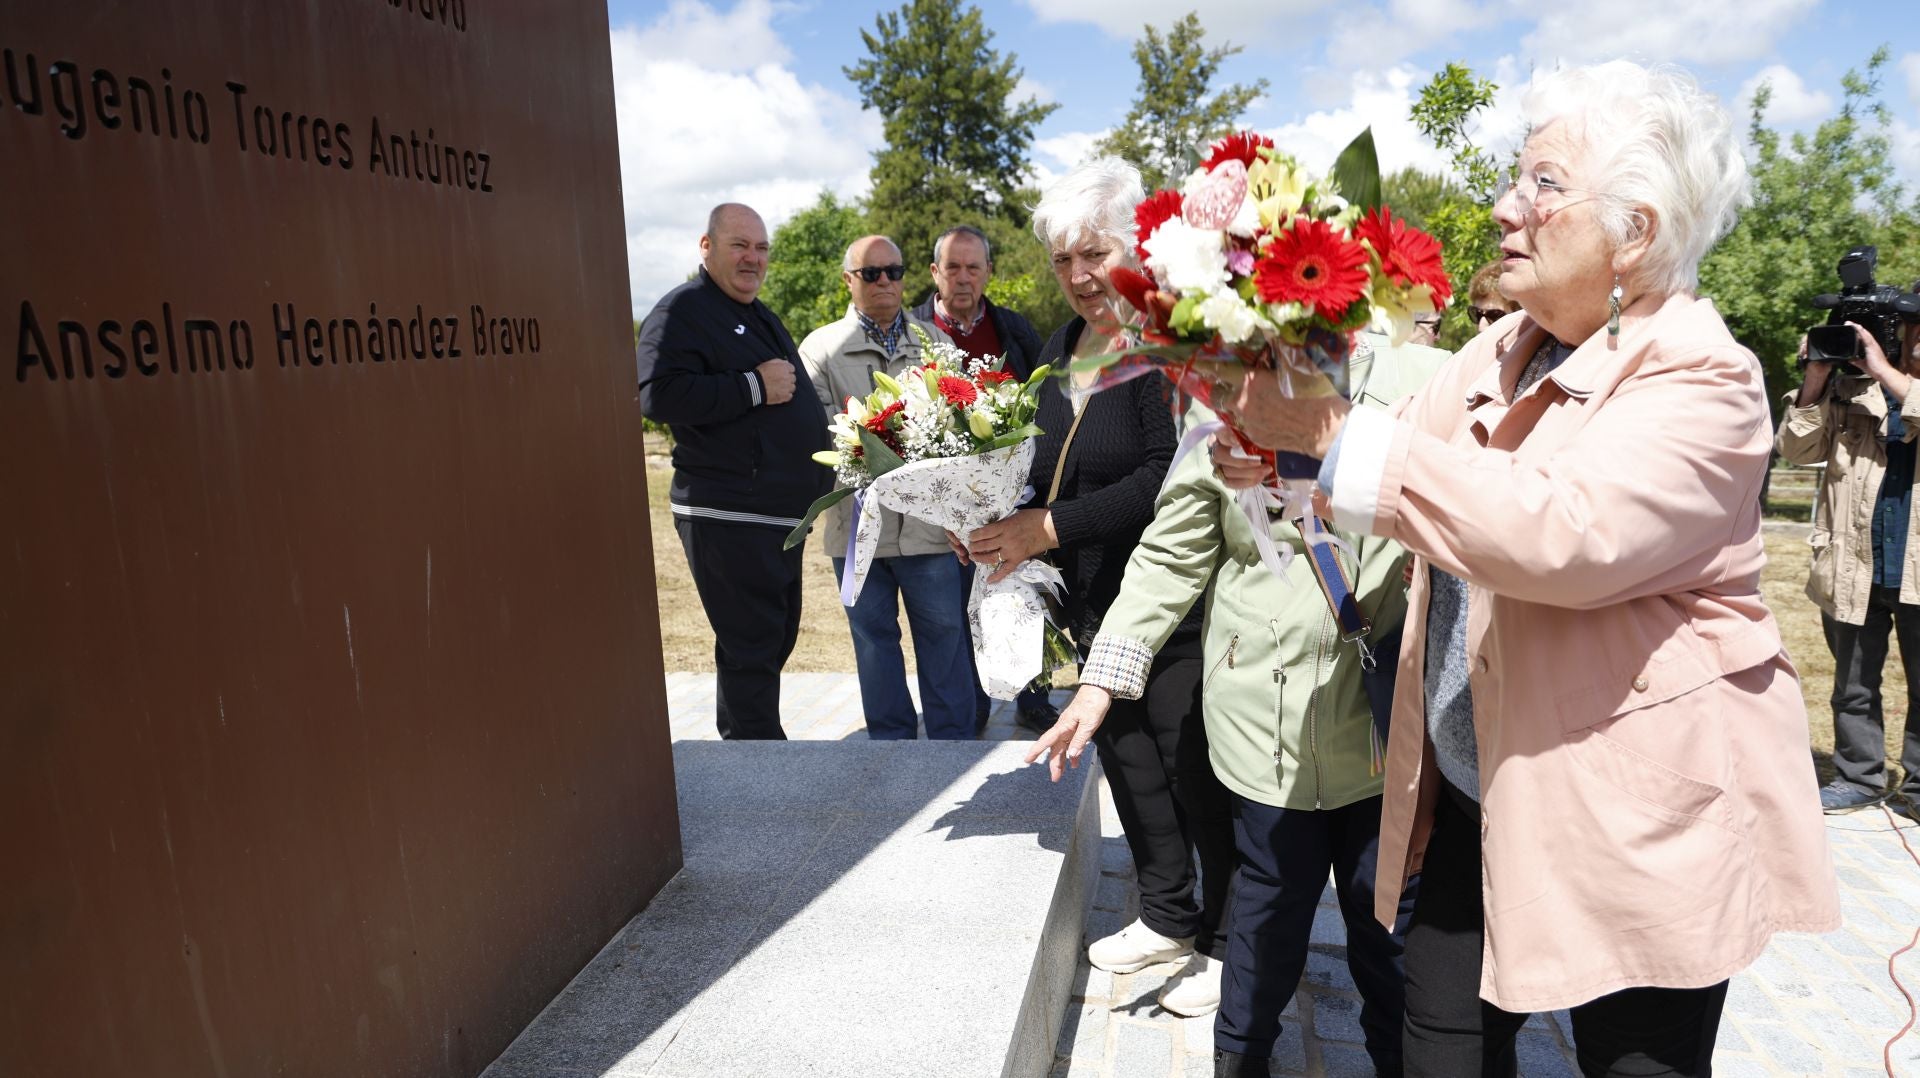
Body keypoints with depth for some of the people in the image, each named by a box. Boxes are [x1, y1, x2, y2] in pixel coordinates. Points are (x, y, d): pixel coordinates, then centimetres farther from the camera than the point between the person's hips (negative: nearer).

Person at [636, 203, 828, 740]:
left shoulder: (759, 316, 21)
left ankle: (740, 741, 32)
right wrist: (754, 386, -23)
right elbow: (658, 396, -24)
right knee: (750, 645, -6)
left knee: (777, 636, 17)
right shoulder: (682, 310, -9)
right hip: (728, 517, -10)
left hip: (779, 514, 10)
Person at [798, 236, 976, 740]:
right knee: (873, 633, 9)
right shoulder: (821, 347, 7)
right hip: (858, 518, 0)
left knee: (944, 631, 4)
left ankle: (953, 740, 16)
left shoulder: (935, 340, 14)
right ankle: (891, 741, 22)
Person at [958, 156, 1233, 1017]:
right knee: (1128, 762, 18)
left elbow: (1167, 477, -24)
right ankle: (1169, 916, 38)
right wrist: (1004, 527, -2)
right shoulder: (1061, 347, 10)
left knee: (1197, 776, 4)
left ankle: (1228, 942, 26)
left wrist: (1051, 527, -23)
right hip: (1096, 608, 8)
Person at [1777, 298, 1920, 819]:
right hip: (1854, 566, 1)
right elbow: (1798, 450, -1)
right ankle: (1859, 776, 23)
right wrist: (1815, 379, -8)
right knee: (1853, 685, 11)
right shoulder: (1851, 385, 6)